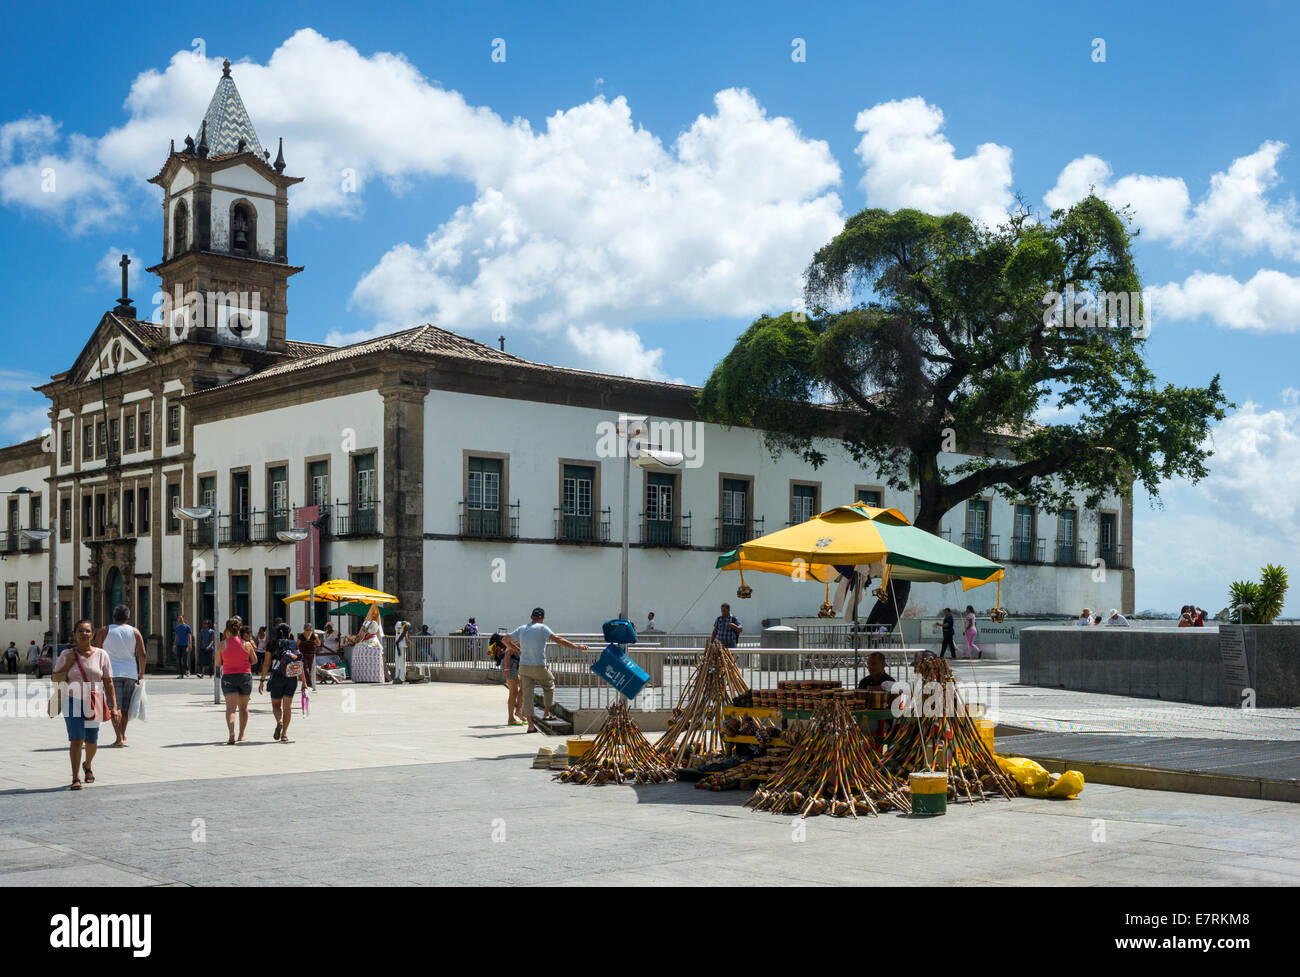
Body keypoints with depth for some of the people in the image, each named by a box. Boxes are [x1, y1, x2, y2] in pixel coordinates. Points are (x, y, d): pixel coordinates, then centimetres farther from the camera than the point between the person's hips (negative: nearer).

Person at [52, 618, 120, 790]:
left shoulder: (101, 655, 1)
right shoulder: (66, 655, 1)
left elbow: (108, 683, 1)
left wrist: (114, 707, -3)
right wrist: (68, 665, -12)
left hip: (94, 704, 1)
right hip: (73, 702, -1)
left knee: (91, 741, 10)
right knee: (76, 739, -12)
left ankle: (87, 766, 40)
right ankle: (76, 778, -8)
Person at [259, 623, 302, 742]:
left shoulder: (272, 644, 3)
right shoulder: (293, 644, 6)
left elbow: (266, 664, -2)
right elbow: (300, 664, 1)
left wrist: (262, 681, 1)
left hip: (277, 677, -1)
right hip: (292, 678, 1)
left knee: (276, 704, 12)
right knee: (287, 706, 8)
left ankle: (279, 721, -18)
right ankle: (284, 734, 4)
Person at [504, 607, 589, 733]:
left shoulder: (521, 629, 8)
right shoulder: (542, 628, -8)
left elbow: (506, 640, 16)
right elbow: (558, 639, -16)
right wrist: (576, 647, -16)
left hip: (523, 667, 4)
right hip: (539, 667, -4)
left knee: (527, 695, 5)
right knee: (549, 686, 22)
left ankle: (530, 725, 2)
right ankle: (546, 713, 17)